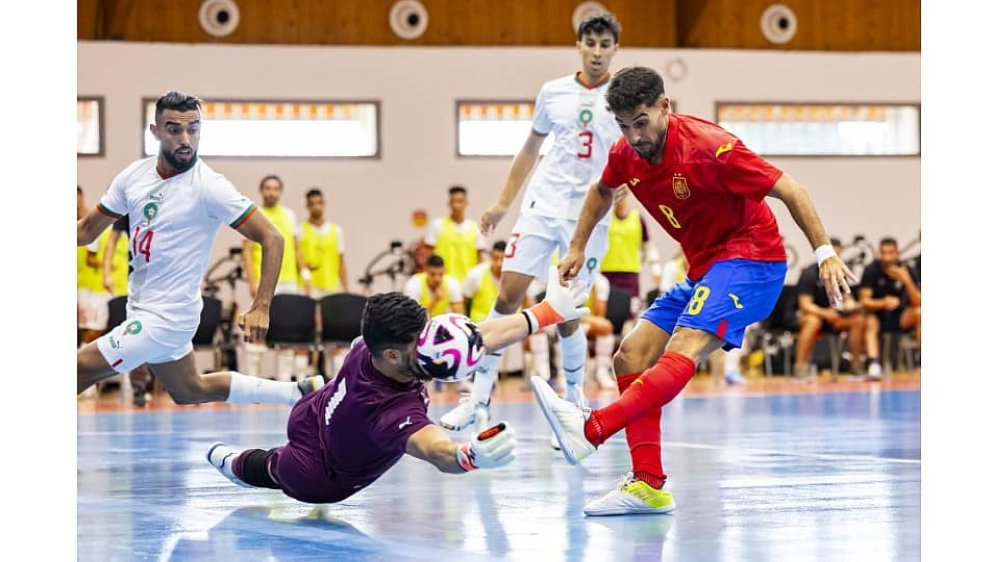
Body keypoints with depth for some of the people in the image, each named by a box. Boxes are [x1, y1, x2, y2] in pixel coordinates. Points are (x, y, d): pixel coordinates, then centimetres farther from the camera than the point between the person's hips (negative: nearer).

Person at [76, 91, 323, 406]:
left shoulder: (209, 187, -17)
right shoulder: (134, 175, 1)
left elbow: (271, 239, -17)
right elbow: (87, 229, 11)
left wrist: (261, 307, -25)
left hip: (166, 318, -8)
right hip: (141, 310, 8)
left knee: (79, 370, -14)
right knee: (189, 390, 25)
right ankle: (300, 392, 34)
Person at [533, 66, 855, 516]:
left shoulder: (708, 147, -22)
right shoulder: (627, 155, 0)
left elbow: (791, 191, -19)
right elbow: (603, 191, 26)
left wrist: (825, 254, -24)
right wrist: (578, 248, 21)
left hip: (752, 259, -9)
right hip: (704, 268, 9)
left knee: (683, 350, -31)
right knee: (631, 356, -1)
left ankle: (590, 429, -49)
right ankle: (649, 486, 0)